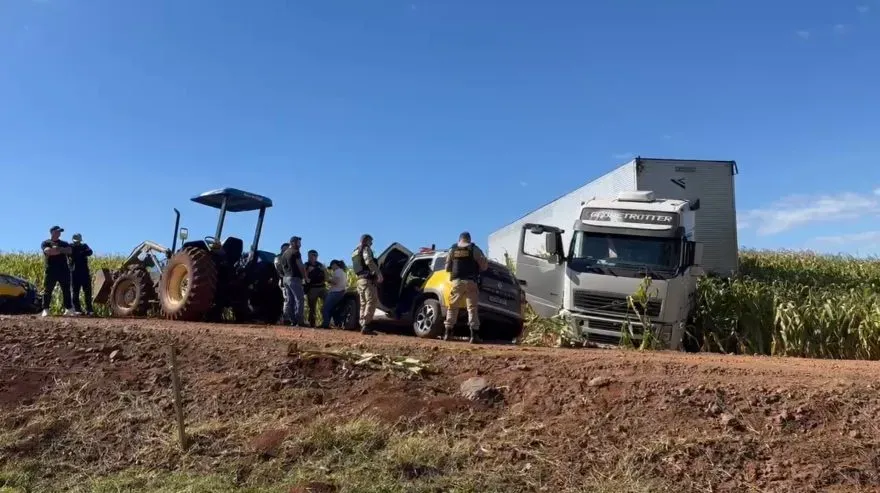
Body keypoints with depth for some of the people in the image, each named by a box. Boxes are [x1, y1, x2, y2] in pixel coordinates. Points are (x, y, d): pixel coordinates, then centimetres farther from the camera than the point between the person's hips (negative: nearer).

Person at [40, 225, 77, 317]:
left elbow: (69, 250, -1)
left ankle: (69, 308, 7)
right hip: (51, 270, -3)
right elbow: (48, 251, -14)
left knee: (66, 290, 4)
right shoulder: (46, 243, 7)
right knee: (48, 291, -4)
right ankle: (45, 310, -4)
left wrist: (58, 249, -11)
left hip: (64, 270, 3)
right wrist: (62, 250, -7)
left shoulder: (64, 243, 19)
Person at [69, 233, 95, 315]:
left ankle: (89, 309, 1)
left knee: (87, 291, -2)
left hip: (85, 272, 1)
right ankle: (77, 309, 4)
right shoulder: (70, 247, 9)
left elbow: (90, 252, -7)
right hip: (75, 272, -1)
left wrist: (81, 253, -21)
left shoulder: (84, 246, 12)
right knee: (75, 292, 0)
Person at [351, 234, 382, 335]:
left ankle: (363, 326, 7)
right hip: (367, 279, -10)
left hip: (360, 279, 10)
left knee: (363, 304, 11)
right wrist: (378, 273, -24)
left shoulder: (355, 252, 25)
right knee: (371, 302, -15)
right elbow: (369, 261, -21)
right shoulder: (366, 249, -3)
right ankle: (365, 326, -24)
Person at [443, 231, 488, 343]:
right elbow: (484, 265, 0)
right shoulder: (474, 249, 1)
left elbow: (447, 268, 11)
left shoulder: (452, 250, 8)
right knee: (472, 308, 0)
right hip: (470, 281, -2)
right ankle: (474, 335, -7)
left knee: (452, 307, 10)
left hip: (457, 281, 2)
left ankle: (447, 333, 8)